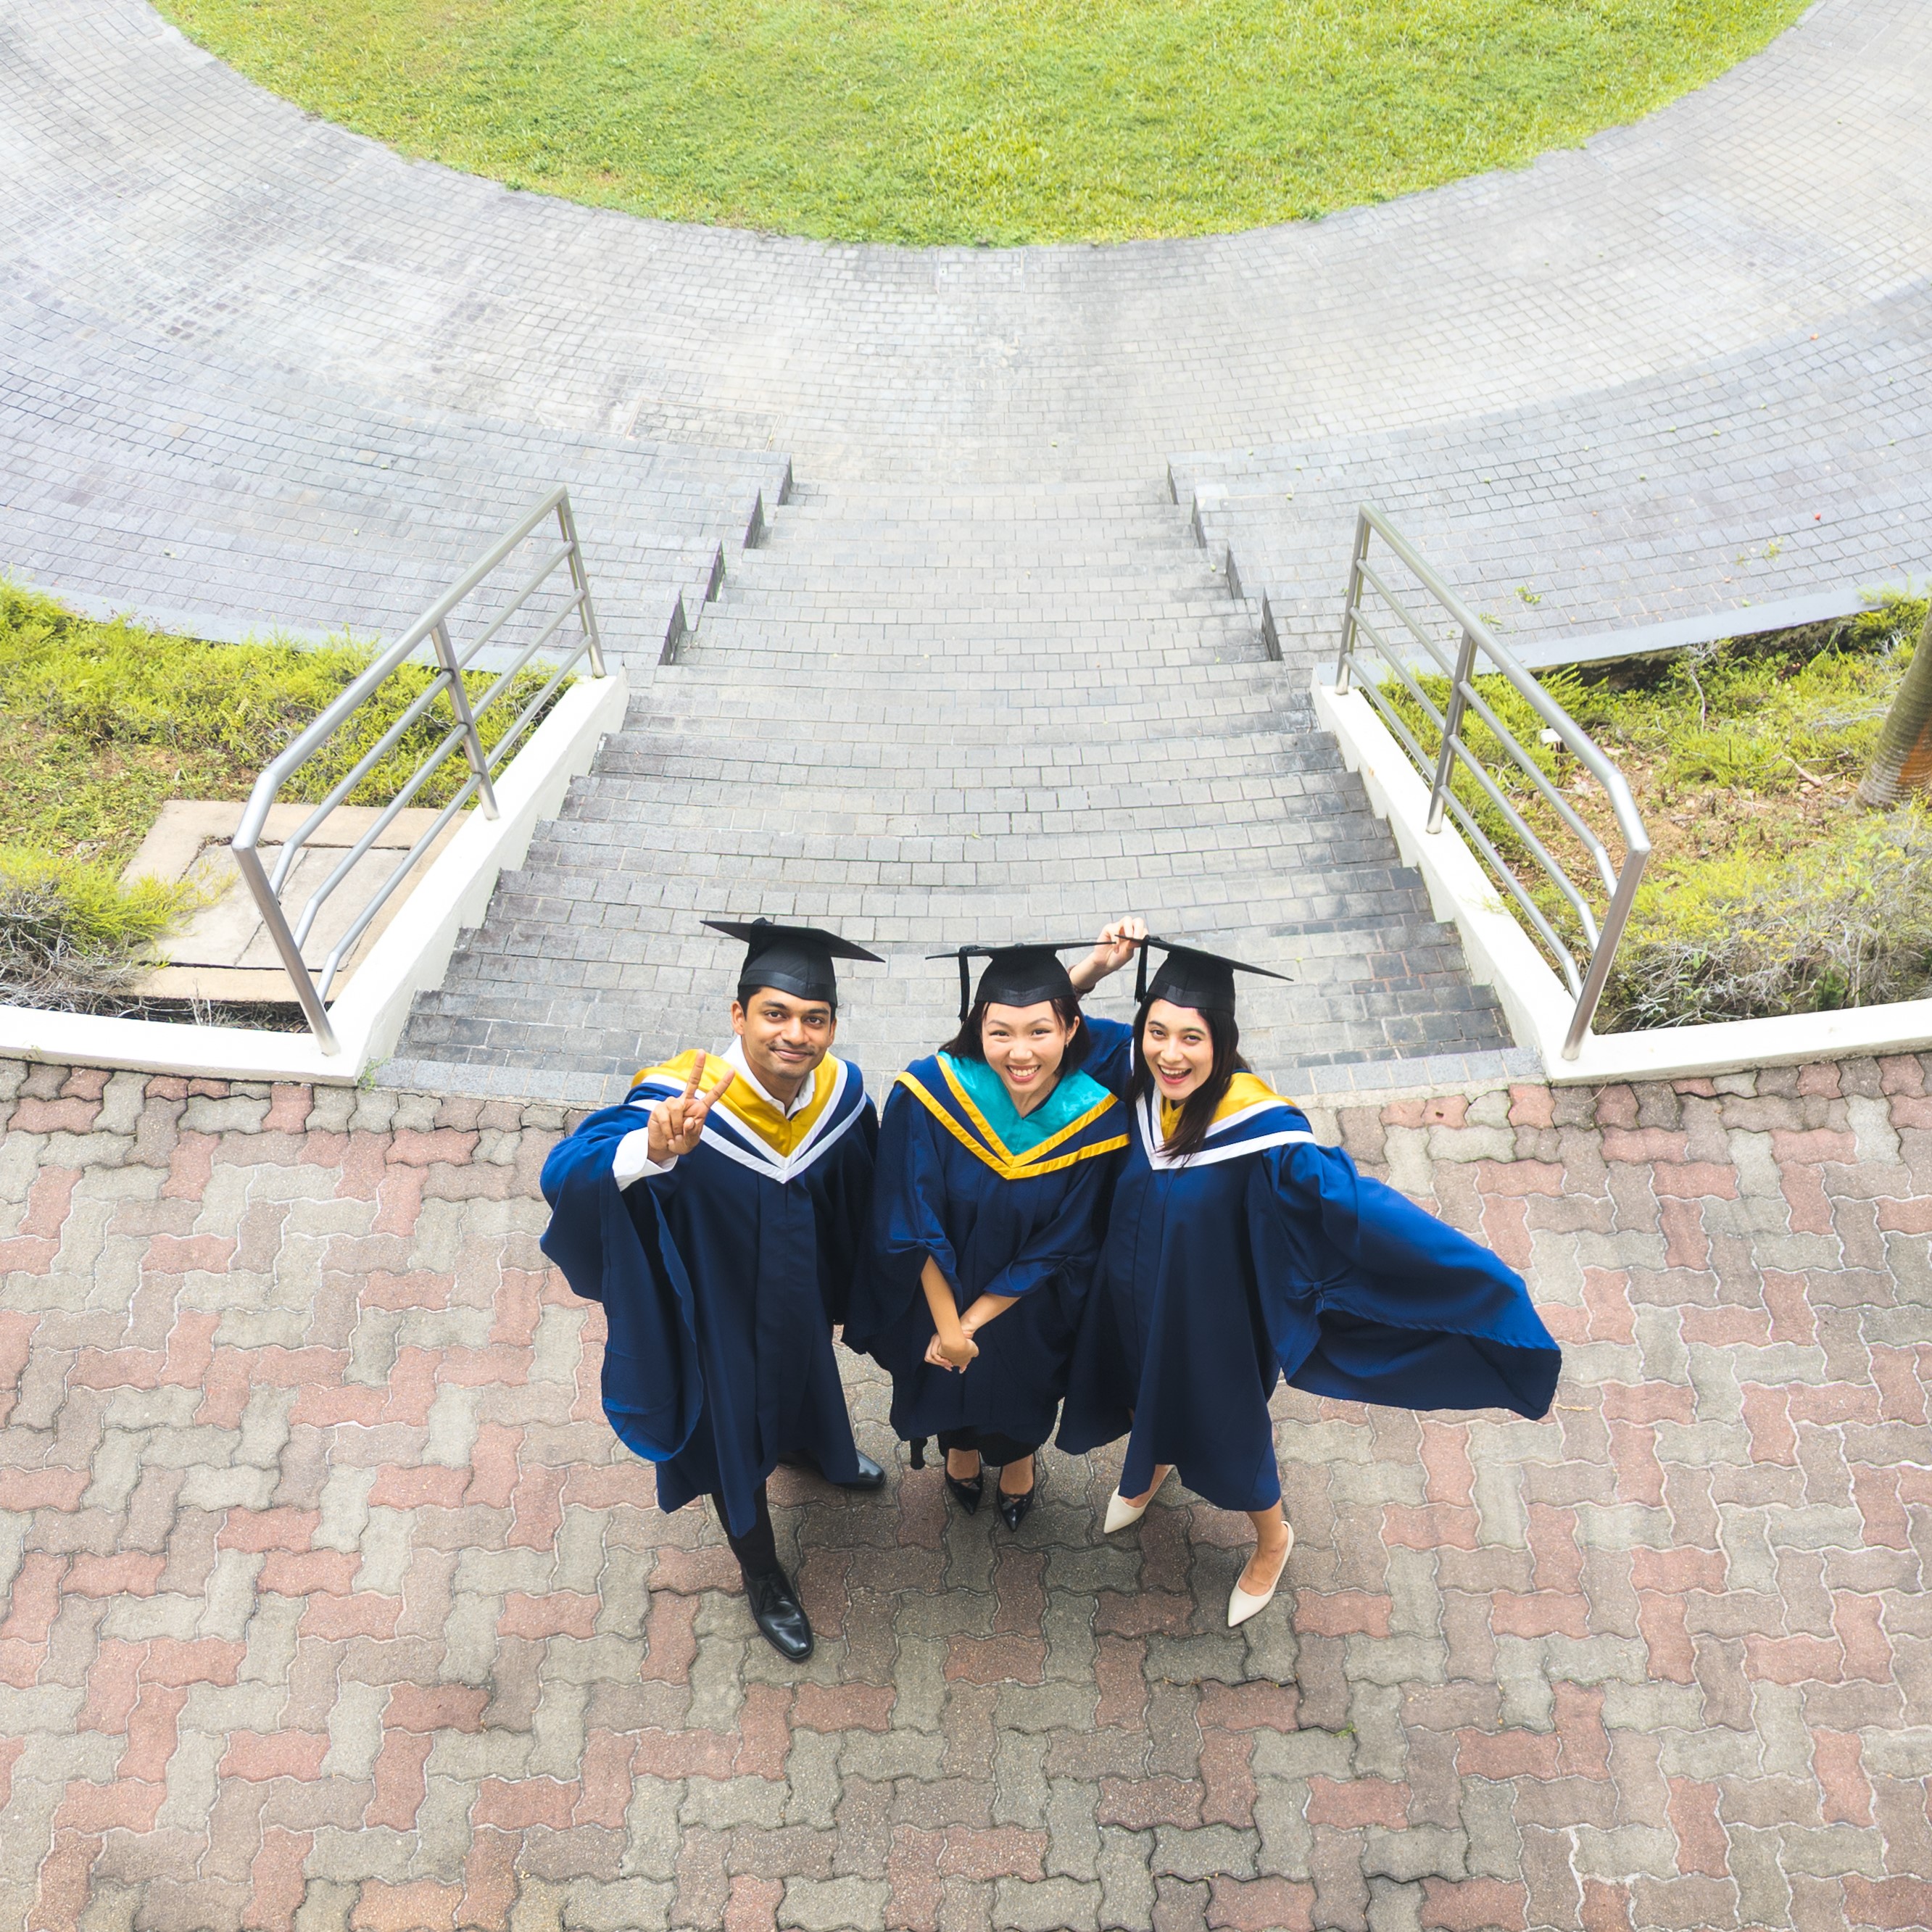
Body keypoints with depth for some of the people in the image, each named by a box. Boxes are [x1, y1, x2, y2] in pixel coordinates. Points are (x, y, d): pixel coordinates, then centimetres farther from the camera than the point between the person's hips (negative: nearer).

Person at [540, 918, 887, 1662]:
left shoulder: (841, 1090, -23)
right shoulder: (681, 1102, -38)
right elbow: (565, 1175, -51)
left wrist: (847, 1284, 10)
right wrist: (654, 1149, -71)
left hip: (803, 1297, 4)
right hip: (717, 1313, -4)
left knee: (803, 1378, 35)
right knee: (733, 1438, 22)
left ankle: (806, 1445, 72)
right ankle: (763, 1577, 51)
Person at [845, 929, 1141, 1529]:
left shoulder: (1096, 1119, -29)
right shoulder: (930, 1093, -33)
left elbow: (1061, 1251, -19)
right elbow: (914, 1227, -24)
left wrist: (974, 1322, -18)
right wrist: (947, 1325, -21)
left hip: (1028, 1307, 0)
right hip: (939, 1291, 0)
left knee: (1022, 1396, 29)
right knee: (948, 1376, 30)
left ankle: (1019, 1457, 64)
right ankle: (961, 1446, 64)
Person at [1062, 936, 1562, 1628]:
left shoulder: (1258, 1130, -37)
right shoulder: (1137, 1073, -21)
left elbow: (1354, 1200, -40)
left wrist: (1483, 1274, -44)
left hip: (1213, 1321, -4)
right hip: (1133, 1298, 4)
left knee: (1225, 1432, 23)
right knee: (1148, 1400, 33)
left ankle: (1271, 1541, 56)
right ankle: (1152, 1466, 70)